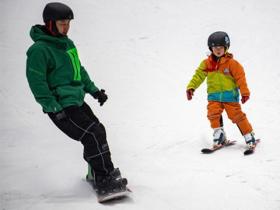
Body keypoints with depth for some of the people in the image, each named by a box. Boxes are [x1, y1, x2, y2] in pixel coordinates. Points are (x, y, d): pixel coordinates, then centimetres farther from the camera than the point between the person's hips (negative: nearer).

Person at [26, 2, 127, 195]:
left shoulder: (68, 43, 12)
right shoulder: (39, 49, -15)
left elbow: (79, 70, 25)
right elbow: (37, 83, -17)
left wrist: (94, 90, 19)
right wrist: (55, 108, -21)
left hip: (77, 101, 9)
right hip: (61, 108, -9)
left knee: (98, 131, 13)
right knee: (94, 135, -14)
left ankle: (96, 173, 31)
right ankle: (105, 181, -7)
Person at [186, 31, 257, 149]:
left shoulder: (231, 63, -5)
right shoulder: (206, 63, 5)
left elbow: (240, 77, -4)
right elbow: (198, 75, 3)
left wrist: (245, 92, -7)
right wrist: (191, 87, -9)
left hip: (230, 95, -3)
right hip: (214, 95, 3)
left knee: (236, 115, -5)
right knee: (213, 113, -16)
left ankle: (249, 136, 9)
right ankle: (219, 135, 0)